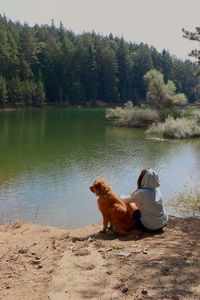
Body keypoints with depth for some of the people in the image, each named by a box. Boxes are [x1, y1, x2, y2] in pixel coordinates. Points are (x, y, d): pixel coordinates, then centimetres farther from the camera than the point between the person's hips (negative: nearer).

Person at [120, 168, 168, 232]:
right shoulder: (157, 189, -2)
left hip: (150, 227, -6)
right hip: (163, 224, 6)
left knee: (134, 212, 15)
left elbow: (127, 200, 0)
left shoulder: (141, 193, -19)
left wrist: (121, 196, 19)